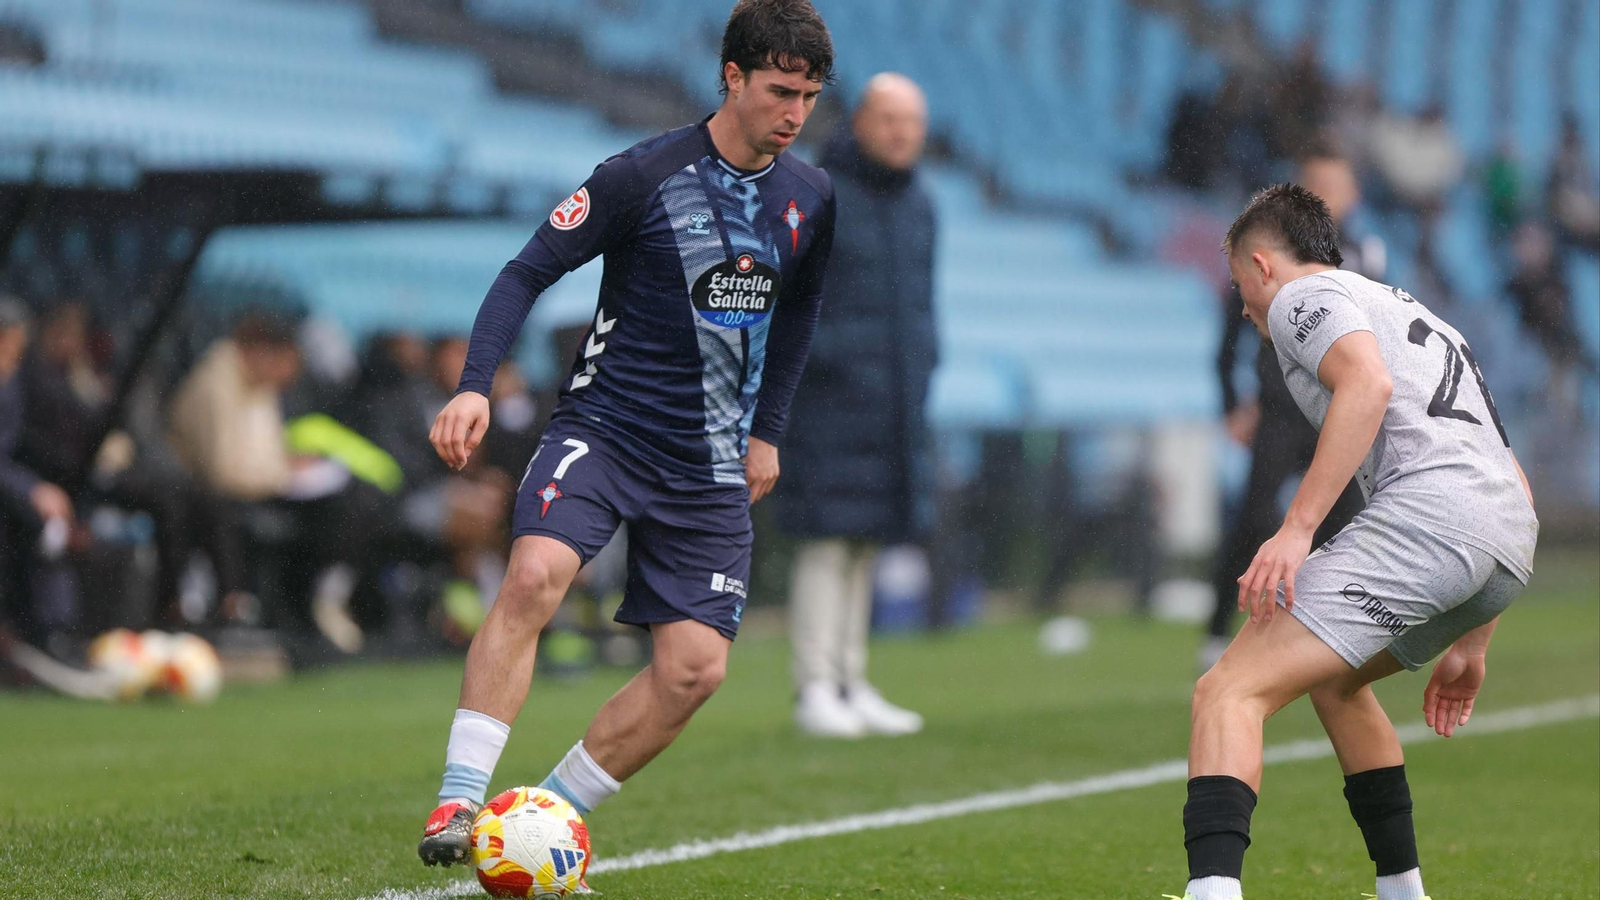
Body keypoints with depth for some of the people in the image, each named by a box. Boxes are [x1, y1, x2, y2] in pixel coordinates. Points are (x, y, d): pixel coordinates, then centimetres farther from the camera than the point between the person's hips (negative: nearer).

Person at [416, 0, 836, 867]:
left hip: (709, 461, 5)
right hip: (603, 426, -5)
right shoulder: (643, 174, -12)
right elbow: (528, 272, -8)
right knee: (535, 574, -30)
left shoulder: (810, 197, 4)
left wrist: (766, 430, 22)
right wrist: (474, 387, -20)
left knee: (696, 666, -6)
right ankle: (458, 804, -27)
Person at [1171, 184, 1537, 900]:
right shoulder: (1413, 314, 37)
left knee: (1228, 693, -14)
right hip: (1509, 545, 9)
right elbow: (1516, 484, 35)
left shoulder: (1303, 295, 11)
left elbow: (1368, 383, -14)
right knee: (1333, 675, 33)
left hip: (1424, 514, -9)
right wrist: (1469, 646, 38)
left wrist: (1297, 527, -19)